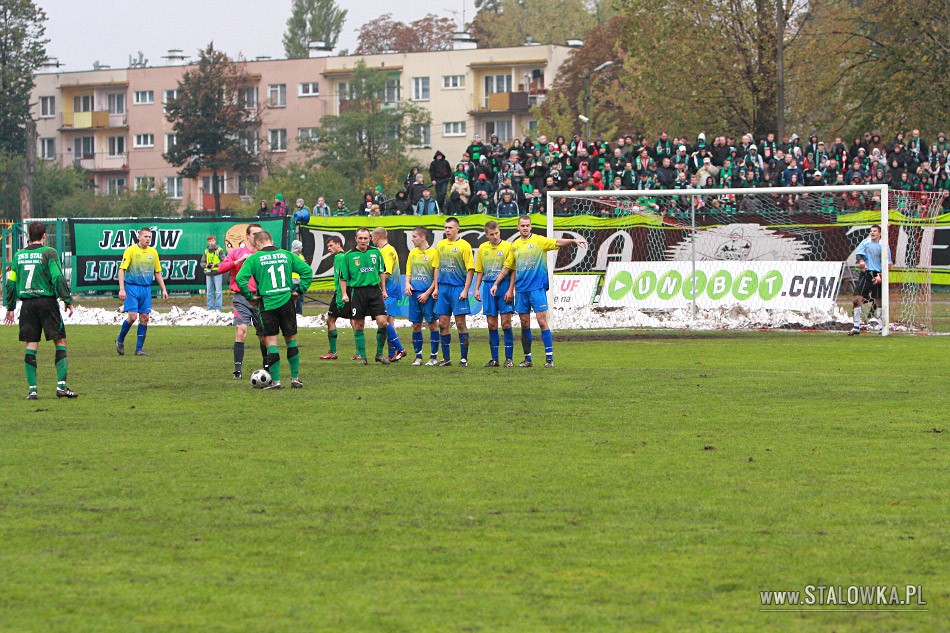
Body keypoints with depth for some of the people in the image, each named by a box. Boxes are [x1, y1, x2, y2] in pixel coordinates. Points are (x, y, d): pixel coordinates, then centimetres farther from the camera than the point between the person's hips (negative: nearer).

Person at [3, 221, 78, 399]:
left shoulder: (19, 255, 9)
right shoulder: (49, 253, -4)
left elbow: (11, 282, 11)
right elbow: (58, 278, -11)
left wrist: (10, 307, 19)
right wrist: (68, 301, -6)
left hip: (27, 303, 4)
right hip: (46, 300, -4)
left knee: (31, 345, 6)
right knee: (60, 341, 3)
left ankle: (32, 388, 0)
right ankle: (61, 385, -5)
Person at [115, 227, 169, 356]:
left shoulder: (153, 252, 9)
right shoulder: (131, 250, -6)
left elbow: (157, 272, 18)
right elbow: (122, 270, -8)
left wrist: (163, 289, 12)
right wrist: (122, 289, -17)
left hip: (146, 288, 5)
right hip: (132, 286, -5)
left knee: (144, 317, 0)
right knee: (132, 316, -12)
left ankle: (139, 348, 6)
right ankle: (120, 340, 11)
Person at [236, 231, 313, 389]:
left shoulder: (254, 258, -3)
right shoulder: (287, 255, 6)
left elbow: (240, 278, -14)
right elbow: (307, 270, 3)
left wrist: (249, 295, -3)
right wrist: (300, 289, 9)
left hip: (267, 303, -3)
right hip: (287, 302, 3)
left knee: (271, 341, 2)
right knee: (291, 339, 13)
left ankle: (275, 380, -1)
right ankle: (295, 378, 16)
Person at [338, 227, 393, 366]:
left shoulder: (375, 252, 7)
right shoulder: (348, 255, -1)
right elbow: (343, 277, 3)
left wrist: (384, 290, 17)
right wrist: (344, 294, -6)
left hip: (374, 290, 2)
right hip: (357, 291, -2)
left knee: (382, 322, -7)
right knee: (359, 326, 2)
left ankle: (379, 354, 9)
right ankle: (362, 356, 11)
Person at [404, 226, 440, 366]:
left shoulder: (433, 252, -4)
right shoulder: (412, 253, 13)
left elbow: (436, 276, -6)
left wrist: (428, 293, -11)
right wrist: (407, 284, -2)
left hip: (428, 294, -5)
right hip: (414, 293, 5)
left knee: (432, 324, -2)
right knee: (416, 325, 6)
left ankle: (433, 357, 3)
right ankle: (418, 356, 12)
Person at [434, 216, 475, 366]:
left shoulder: (464, 246, -4)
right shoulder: (440, 245, 11)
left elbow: (470, 269, -6)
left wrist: (465, 290, -11)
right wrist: (436, 288, 11)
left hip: (458, 288, -5)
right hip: (443, 288, 5)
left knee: (460, 323, -4)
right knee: (443, 323, 4)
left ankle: (464, 358, 0)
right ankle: (446, 358, 11)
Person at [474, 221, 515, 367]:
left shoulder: (508, 246, -2)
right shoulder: (482, 248, 11)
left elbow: (513, 270, -4)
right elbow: (479, 271, 18)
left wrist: (510, 290, -11)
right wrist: (477, 289, 9)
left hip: (504, 286, -4)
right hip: (488, 287, 4)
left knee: (506, 323, -5)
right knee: (491, 324, 4)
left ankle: (509, 358, 0)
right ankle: (494, 358, 9)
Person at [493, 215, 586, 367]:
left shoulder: (538, 240, -1)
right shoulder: (515, 245, 13)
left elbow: (557, 243, -15)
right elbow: (507, 267, 21)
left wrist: (573, 240, -32)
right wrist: (496, 283, 19)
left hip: (537, 287, -4)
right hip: (521, 289, 4)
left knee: (542, 321, -9)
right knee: (524, 324, 6)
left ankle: (549, 357, -8)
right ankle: (527, 358, 13)